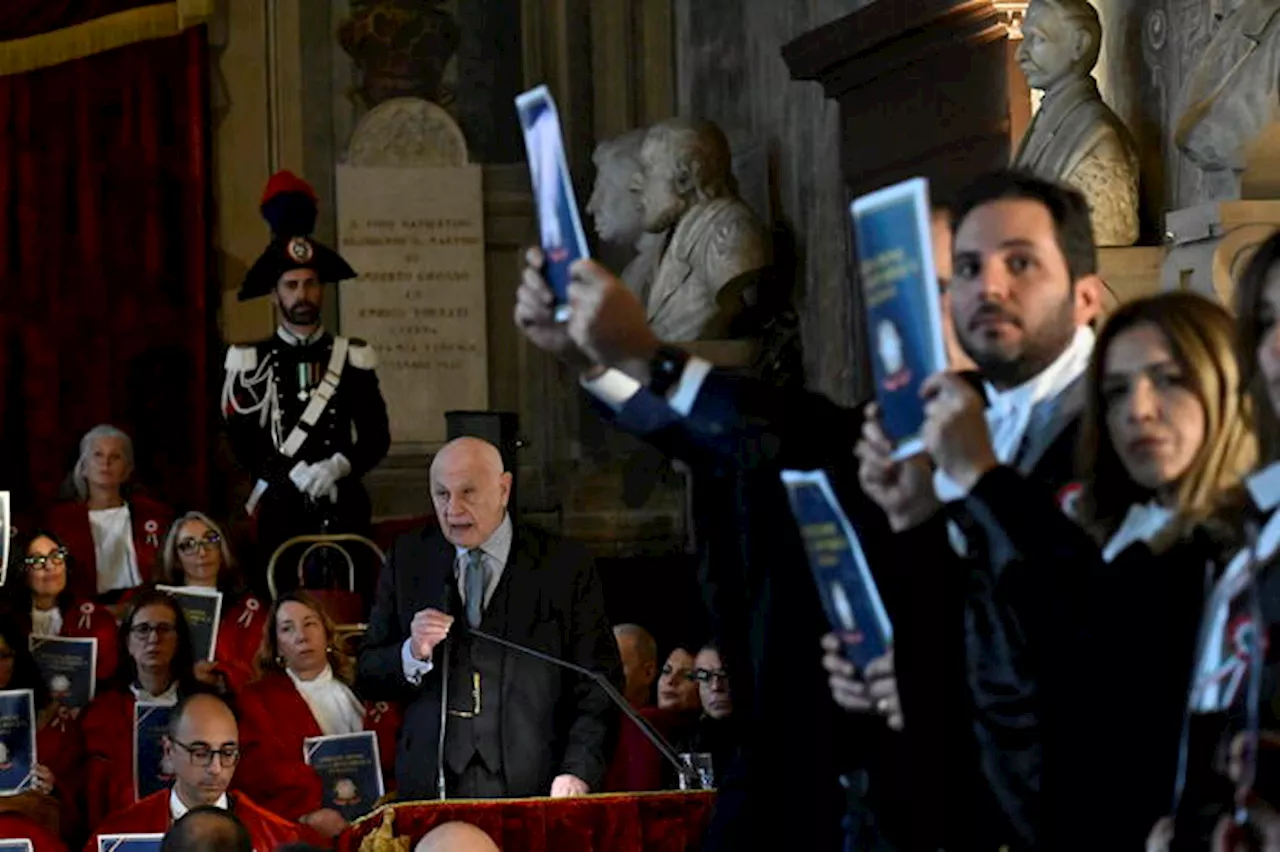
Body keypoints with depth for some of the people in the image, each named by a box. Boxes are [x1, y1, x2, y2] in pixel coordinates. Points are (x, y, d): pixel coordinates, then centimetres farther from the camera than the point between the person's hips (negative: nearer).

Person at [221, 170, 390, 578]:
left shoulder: (353, 358, 9)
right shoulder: (251, 362, 6)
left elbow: (377, 437, 5)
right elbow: (242, 443, -2)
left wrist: (336, 468, -14)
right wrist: (298, 475, -15)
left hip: (343, 510, 1)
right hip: (280, 511, -1)